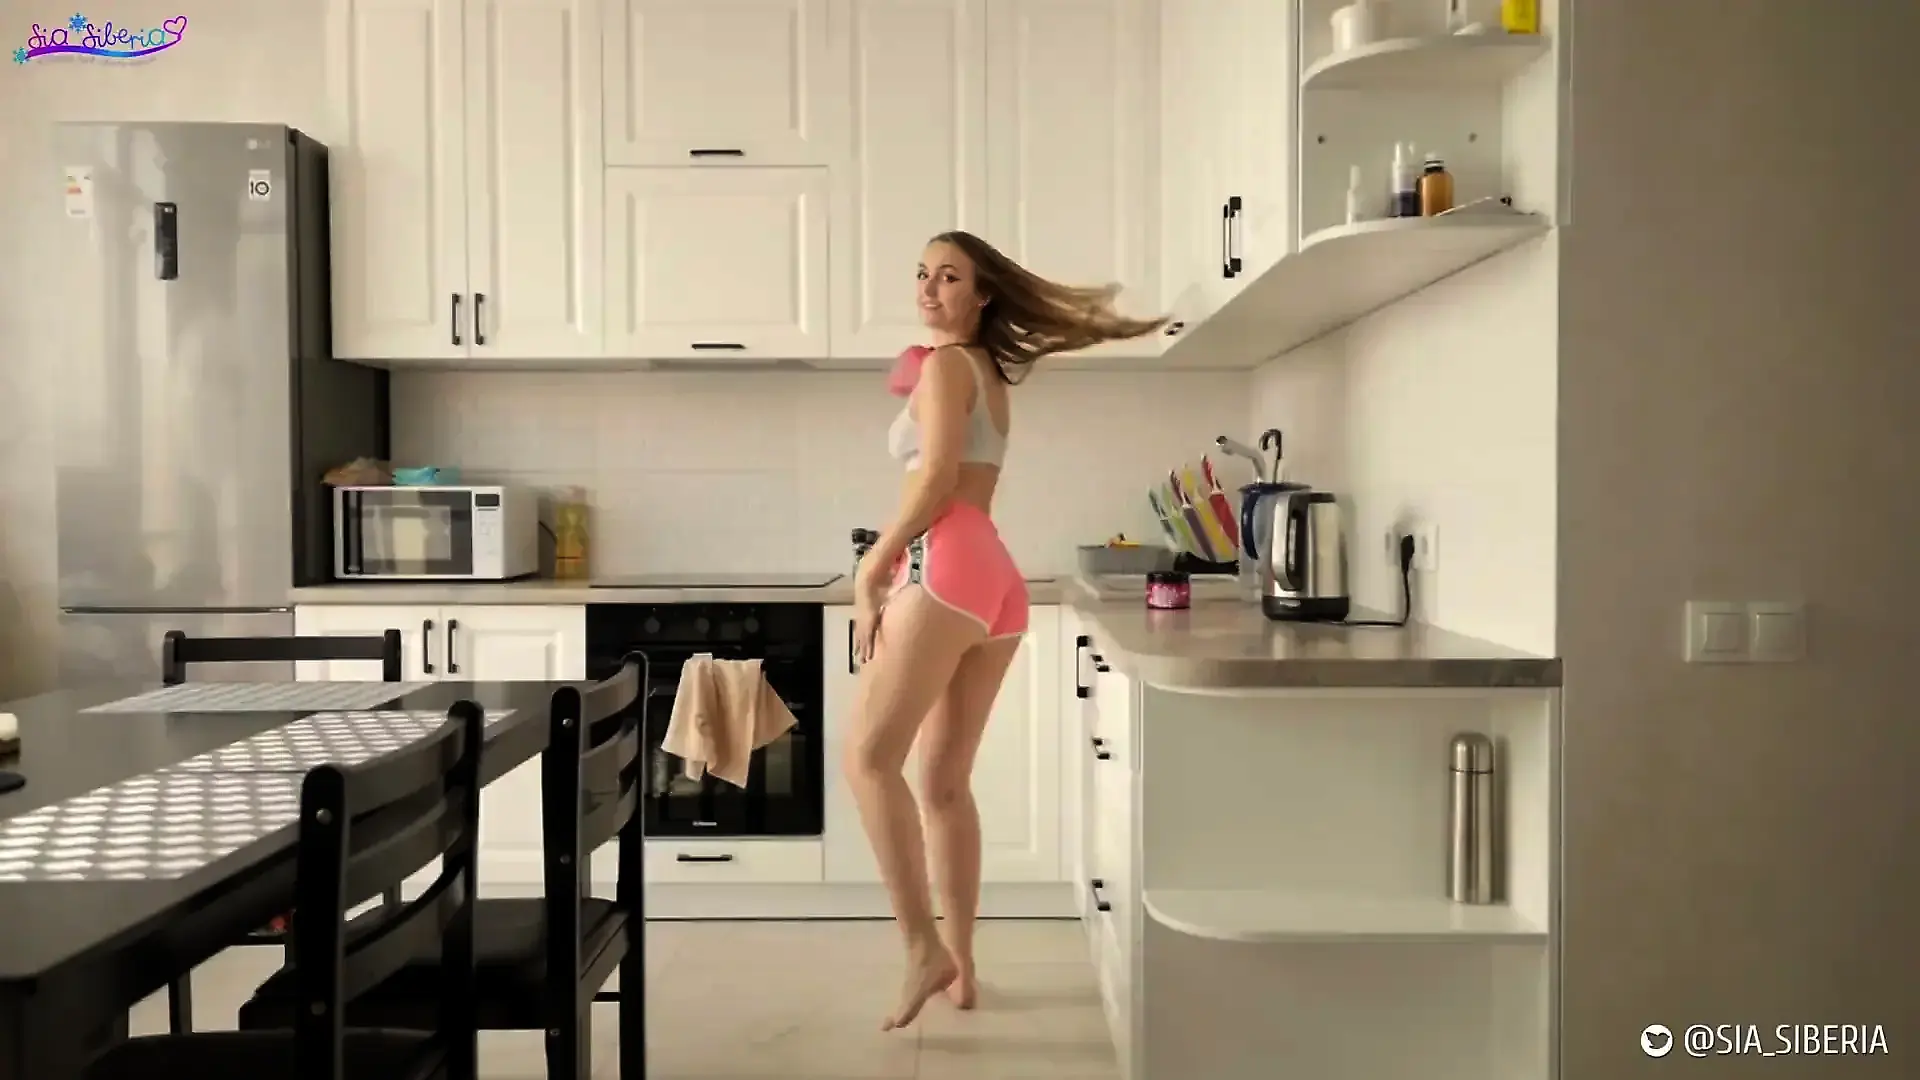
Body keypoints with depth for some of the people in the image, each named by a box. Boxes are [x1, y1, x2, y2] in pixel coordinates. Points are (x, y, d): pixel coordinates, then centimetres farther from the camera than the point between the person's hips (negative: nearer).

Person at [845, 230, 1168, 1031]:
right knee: (945, 782, 10)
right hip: (995, 580, 9)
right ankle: (961, 967, 12)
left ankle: (925, 948, -14)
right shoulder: (991, 372, 27)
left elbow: (937, 479, -9)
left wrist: (869, 571, -6)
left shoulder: (946, 364, 2)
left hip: (947, 567, -9)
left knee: (869, 758, -11)